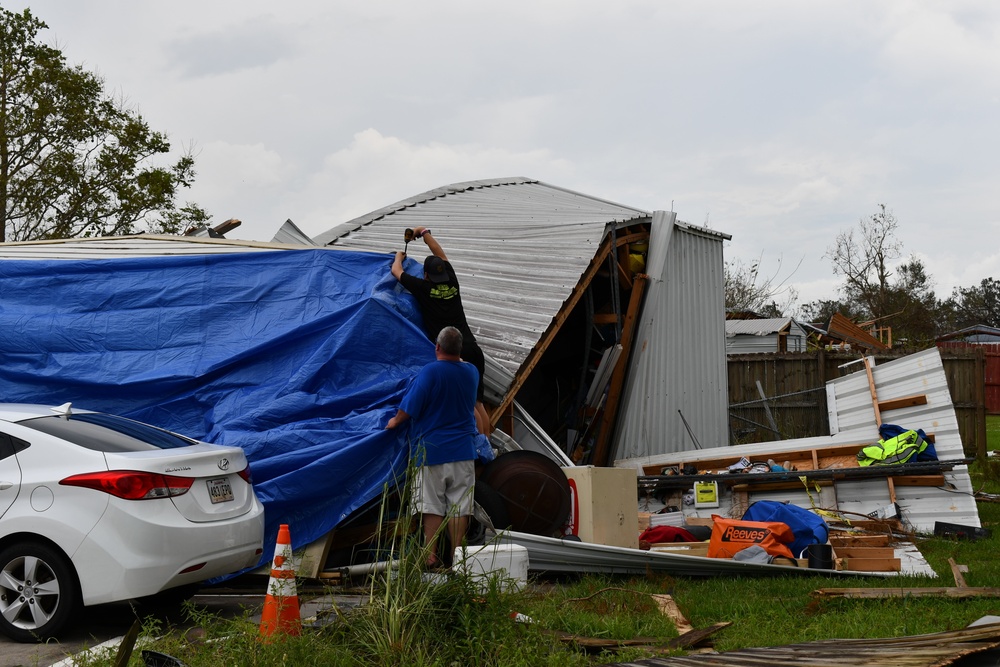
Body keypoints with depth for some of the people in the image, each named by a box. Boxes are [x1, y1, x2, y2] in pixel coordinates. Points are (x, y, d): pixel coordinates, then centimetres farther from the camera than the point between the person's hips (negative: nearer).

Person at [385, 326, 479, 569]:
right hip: (463, 451, 4)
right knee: (459, 506, 5)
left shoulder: (430, 371, -13)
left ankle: (431, 556, 2)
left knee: (432, 506, 2)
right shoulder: (471, 372, 5)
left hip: (432, 451, -4)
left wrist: (395, 421, 7)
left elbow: (410, 407, -12)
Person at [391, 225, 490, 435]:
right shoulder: (452, 283, 11)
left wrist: (398, 256, 37)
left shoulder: (423, 288, -1)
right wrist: (424, 233, 38)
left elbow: (396, 271, 16)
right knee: (477, 402, 10)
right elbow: (440, 254, 28)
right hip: (472, 349, 6)